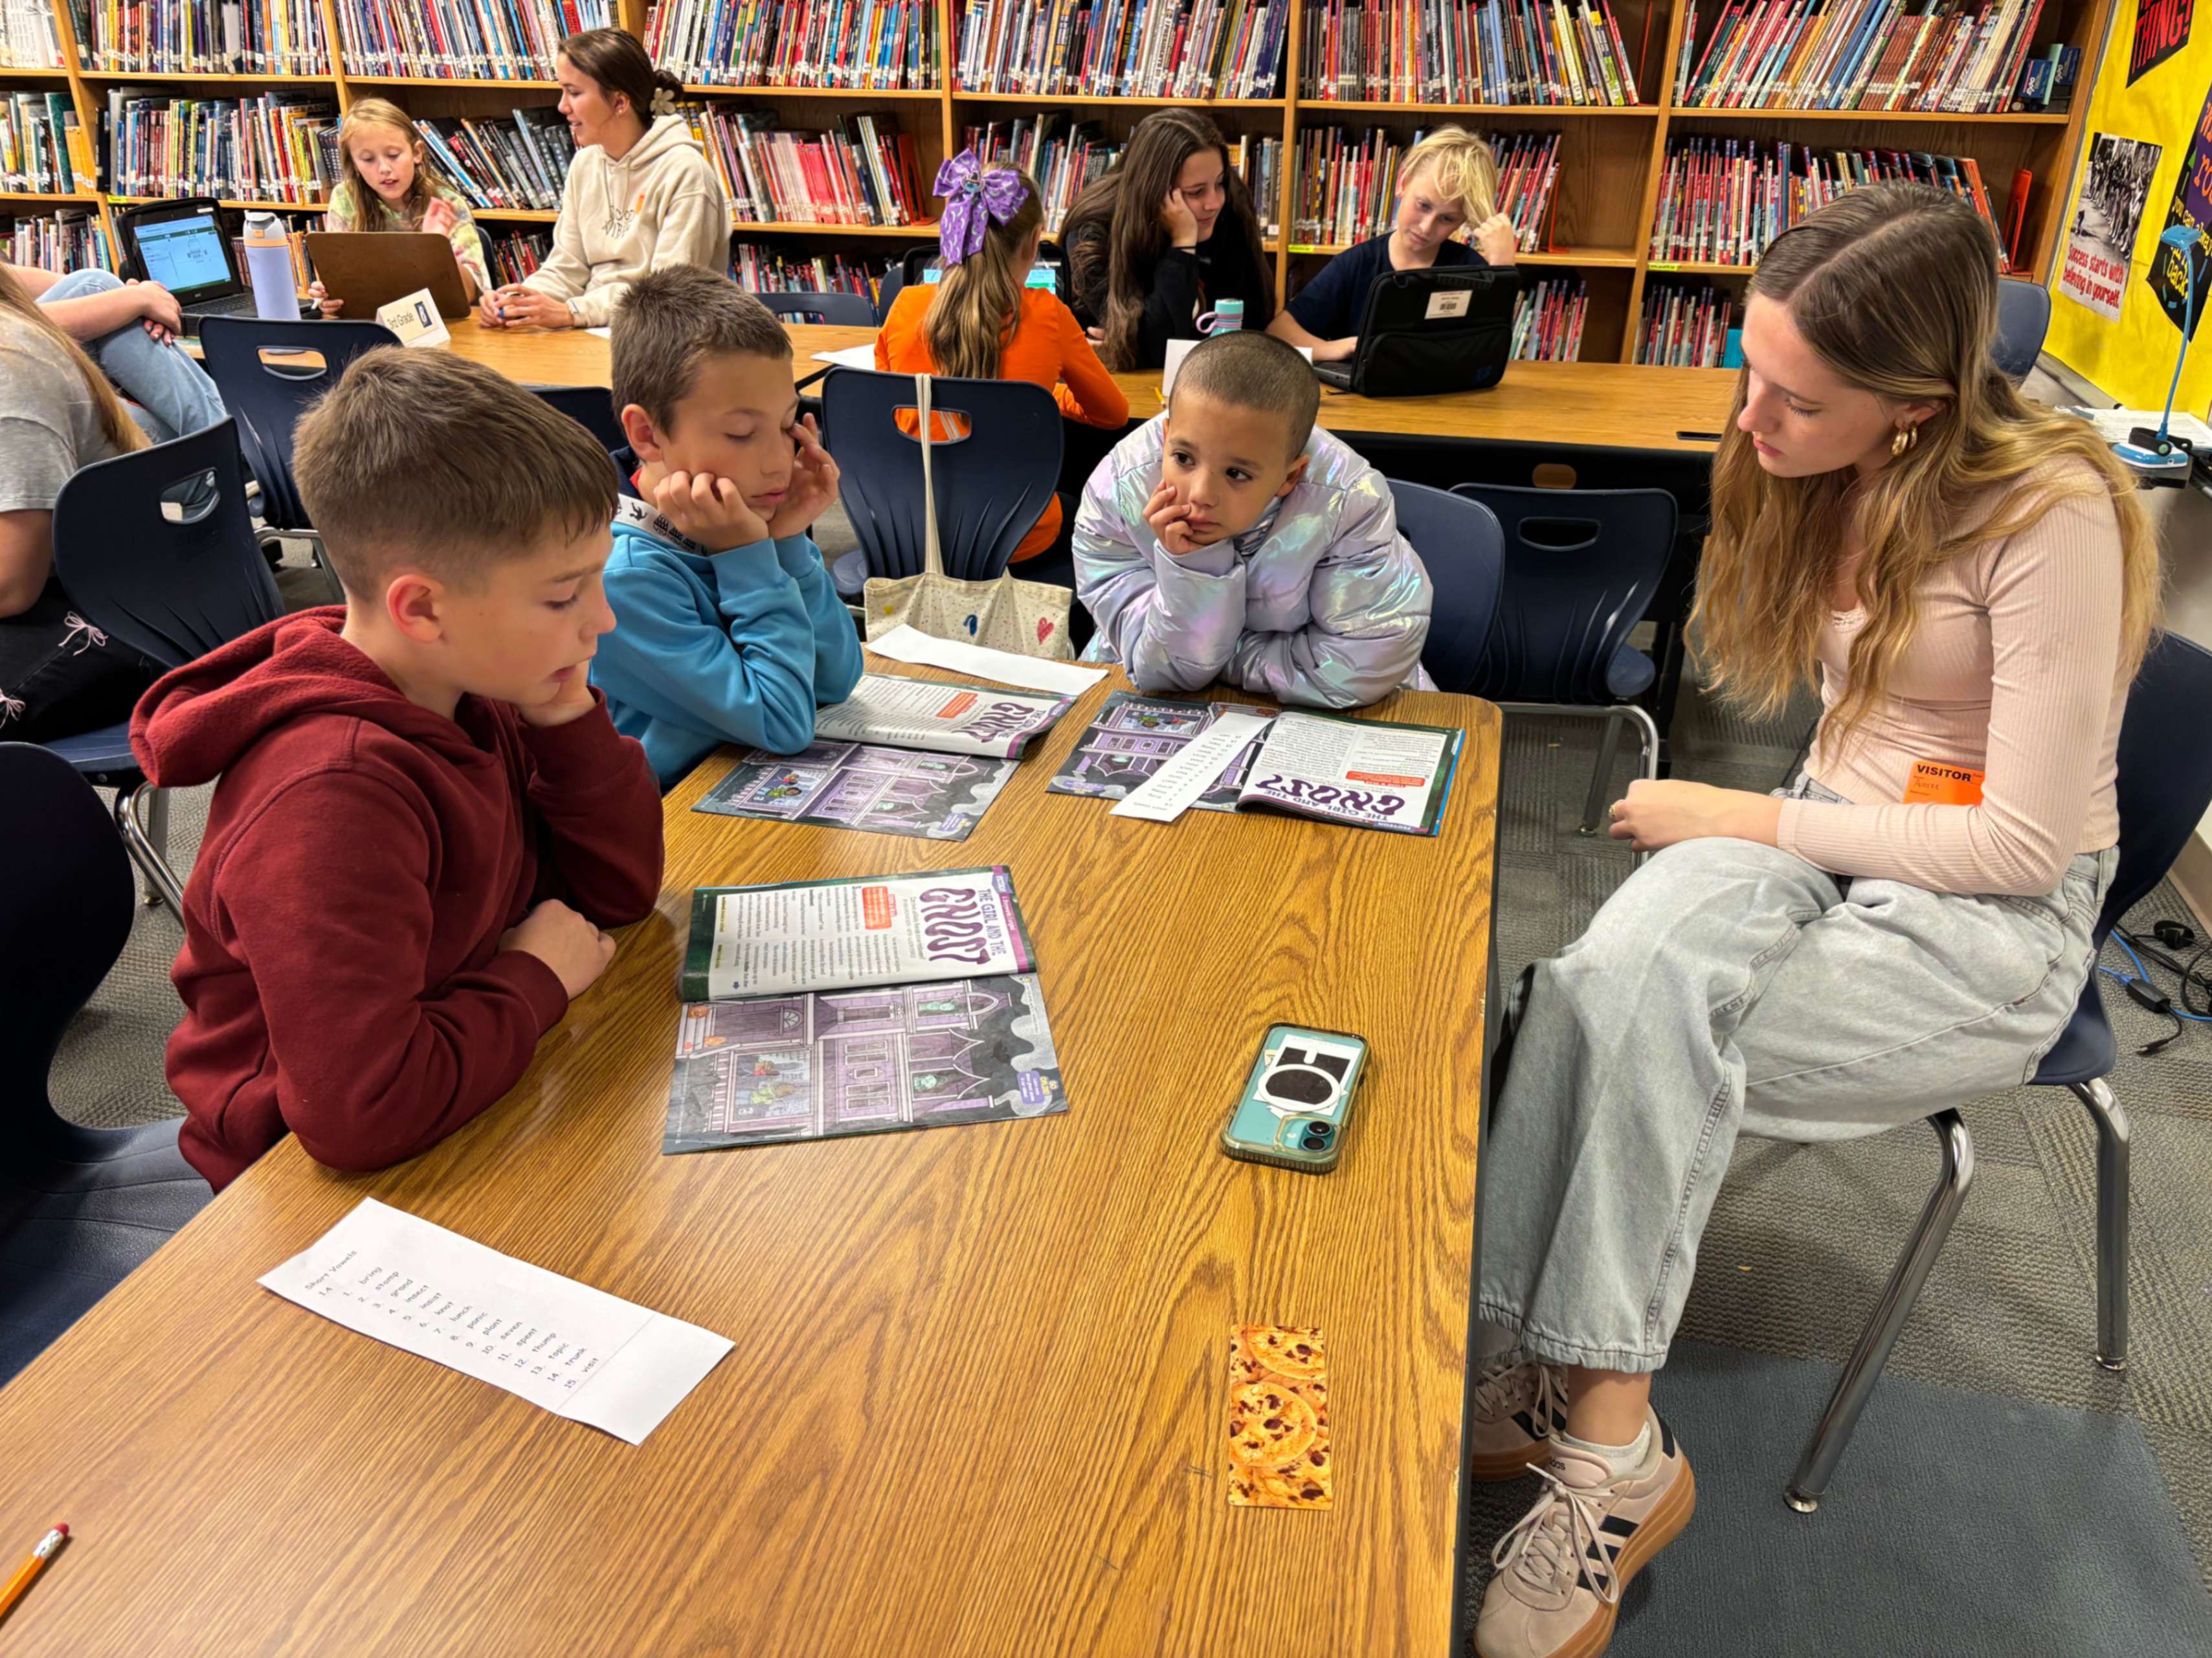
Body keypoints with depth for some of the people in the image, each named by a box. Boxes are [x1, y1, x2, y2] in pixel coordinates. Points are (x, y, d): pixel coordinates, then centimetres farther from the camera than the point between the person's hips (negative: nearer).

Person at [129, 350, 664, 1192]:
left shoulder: (465, 696, -5)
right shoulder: (336, 794, -30)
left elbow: (621, 886, 1)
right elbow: (359, 1109, -37)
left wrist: (568, 720, -14)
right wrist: (537, 981, -21)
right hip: (328, 1182, -7)